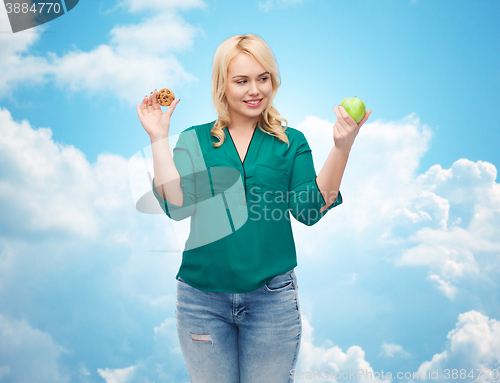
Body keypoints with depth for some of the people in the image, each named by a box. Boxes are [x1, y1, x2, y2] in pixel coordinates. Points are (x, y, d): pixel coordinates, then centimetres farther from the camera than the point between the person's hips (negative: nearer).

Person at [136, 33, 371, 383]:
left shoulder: (291, 142, 5)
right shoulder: (194, 140, 4)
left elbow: (308, 210, -7)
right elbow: (177, 206, -9)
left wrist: (341, 147, -16)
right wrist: (159, 138, -9)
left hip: (272, 298, 0)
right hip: (202, 298, 1)